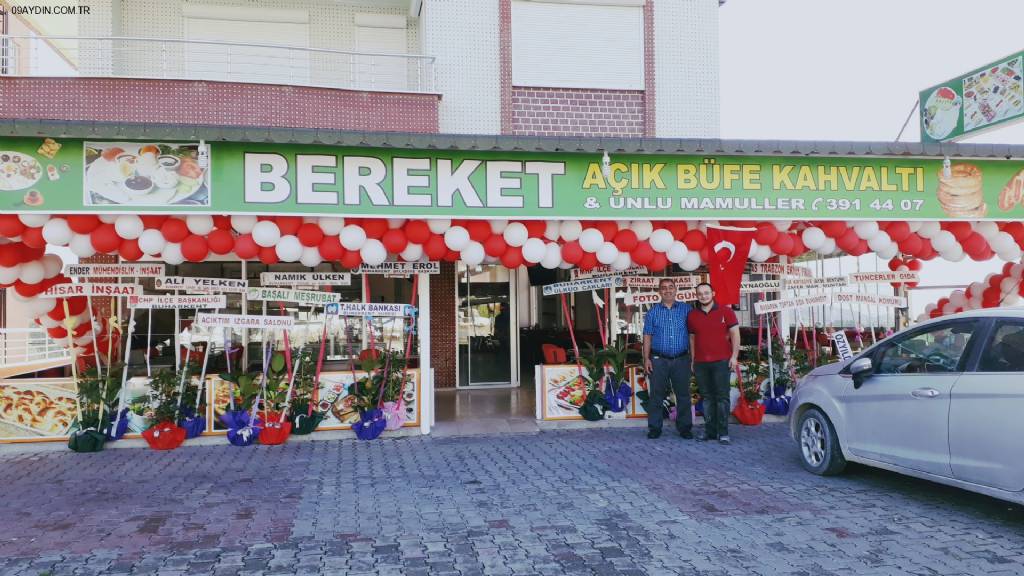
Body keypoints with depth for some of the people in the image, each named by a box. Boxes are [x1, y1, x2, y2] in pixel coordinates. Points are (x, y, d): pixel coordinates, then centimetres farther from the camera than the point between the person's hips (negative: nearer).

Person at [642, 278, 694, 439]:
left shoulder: (686, 309, 6)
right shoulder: (653, 311, 7)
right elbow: (647, 336, 6)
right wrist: (646, 359, -1)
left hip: (681, 359, 0)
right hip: (658, 360, 0)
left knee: (683, 394, 4)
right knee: (657, 394, 3)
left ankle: (685, 427, 15)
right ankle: (654, 427, 11)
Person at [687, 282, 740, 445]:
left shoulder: (725, 312, 2)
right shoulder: (692, 316, 11)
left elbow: (735, 334, 2)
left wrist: (734, 356, -6)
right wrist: (692, 360, 12)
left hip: (721, 361, -3)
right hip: (700, 363, 3)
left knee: (722, 397, -4)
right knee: (707, 397, 6)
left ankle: (723, 432, -1)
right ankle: (710, 430, 11)